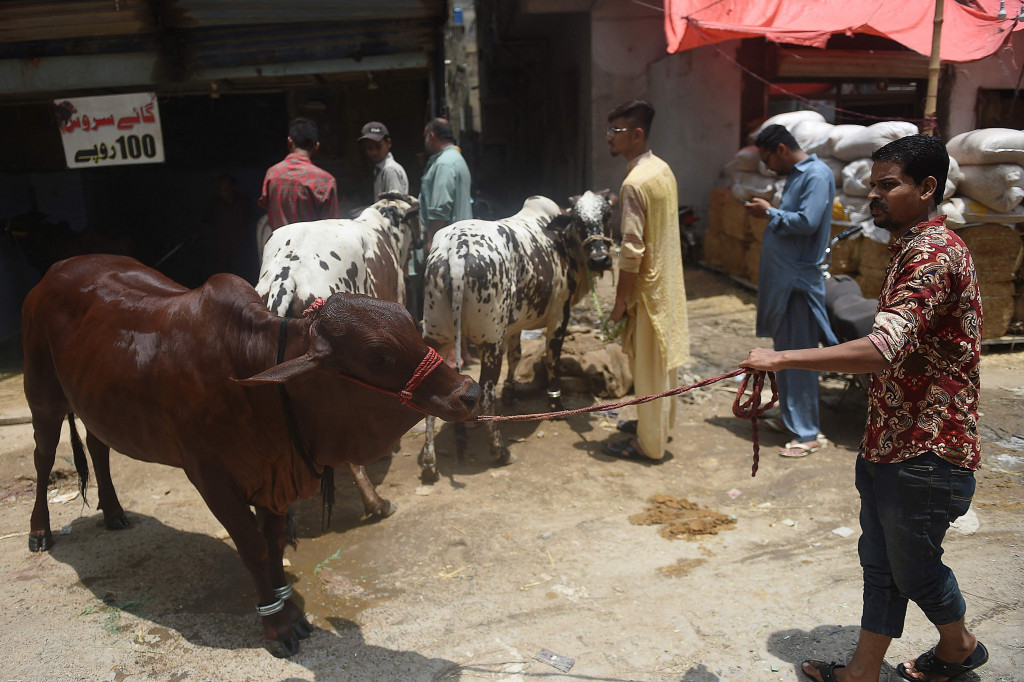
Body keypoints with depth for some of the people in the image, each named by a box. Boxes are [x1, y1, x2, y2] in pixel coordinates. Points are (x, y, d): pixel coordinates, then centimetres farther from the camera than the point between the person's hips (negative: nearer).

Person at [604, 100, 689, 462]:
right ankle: (659, 422, 37)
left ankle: (649, 443, 15)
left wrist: (620, 300, -17)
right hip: (668, 280, 9)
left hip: (647, 286, -9)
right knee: (663, 358, 21)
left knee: (648, 366, 2)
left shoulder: (634, 184, -23)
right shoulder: (663, 169, 6)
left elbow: (632, 250, -24)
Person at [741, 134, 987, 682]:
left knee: (914, 566, 12)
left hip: (925, 451, -10)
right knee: (880, 564, 16)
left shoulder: (936, 252, -21)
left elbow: (883, 349, -35)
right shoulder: (909, 250, 13)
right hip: (888, 442, 10)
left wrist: (783, 358, -33)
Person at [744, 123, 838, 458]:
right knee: (784, 352, 17)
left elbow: (807, 222, -24)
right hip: (782, 278, 10)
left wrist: (770, 213, -13)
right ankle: (790, 417, 29)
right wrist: (767, 212, 7)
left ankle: (809, 433, 4)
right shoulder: (796, 175, 16)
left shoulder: (817, 174, -14)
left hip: (799, 280, -10)